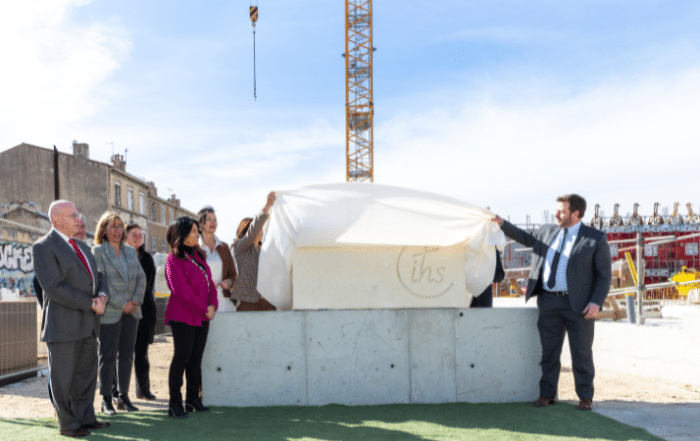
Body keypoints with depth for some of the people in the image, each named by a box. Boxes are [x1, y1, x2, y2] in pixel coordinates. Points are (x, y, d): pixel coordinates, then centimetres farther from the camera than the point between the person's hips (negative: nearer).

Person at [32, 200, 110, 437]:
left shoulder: (82, 247, 17)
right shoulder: (43, 247, -9)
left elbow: (98, 277, 17)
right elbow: (54, 288, -18)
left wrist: (103, 296, -6)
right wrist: (90, 304, -16)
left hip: (88, 323, 8)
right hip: (63, 325, -7)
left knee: (86, 373, 13)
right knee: (63, 377, 4)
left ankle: (85, 418, 23)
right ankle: (67, 424, 14)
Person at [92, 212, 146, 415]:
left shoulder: (131, 251, 14)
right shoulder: (98, 251, -4)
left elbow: (141, 277, 11)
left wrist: (136, 300, -5)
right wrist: (122, 304, -14)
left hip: (131, 311, 5)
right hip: (109, 312, -5)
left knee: (127, 355, 8)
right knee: (108, 356, 0)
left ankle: (123, 397, 17)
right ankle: (106, 400, 10)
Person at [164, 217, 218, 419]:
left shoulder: (198, 256, 15)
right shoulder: (173, 259, -10)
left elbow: (209, 283, 15)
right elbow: (181, 290, -16)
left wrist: (212, 305, -3)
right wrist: (204, 309, -13)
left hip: (202, 317, 7)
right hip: (183, 317, -7)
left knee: (196, 358, 10)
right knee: (182, 357, -4)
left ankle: (193, 399, 20)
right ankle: (175, 403, 4)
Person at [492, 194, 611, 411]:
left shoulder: (596, 239, -4)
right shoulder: (547, 232, 11)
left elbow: (604, 275, -4)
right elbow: (525, 238, 29)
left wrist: (596, 303, -15)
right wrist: (502, 224, 20)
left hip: (578, 304, -4)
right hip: (548, 302, 4)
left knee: (581, 353, 3)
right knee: (549, 351, 8)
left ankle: (586, 397, 16)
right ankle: (547, 394, 18)